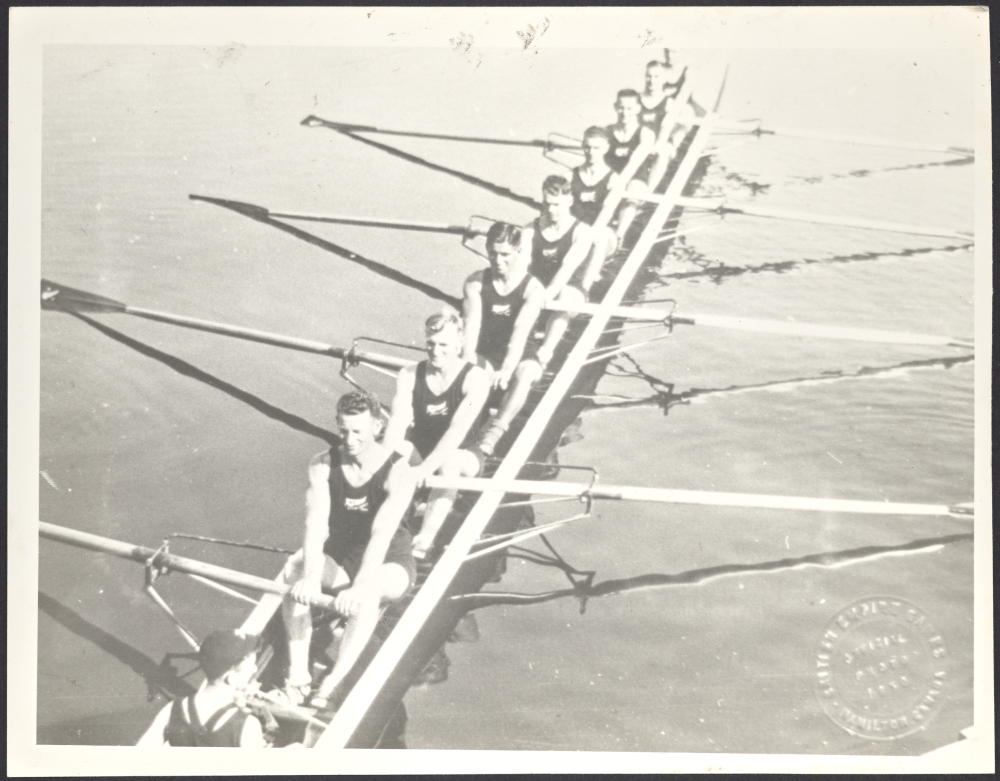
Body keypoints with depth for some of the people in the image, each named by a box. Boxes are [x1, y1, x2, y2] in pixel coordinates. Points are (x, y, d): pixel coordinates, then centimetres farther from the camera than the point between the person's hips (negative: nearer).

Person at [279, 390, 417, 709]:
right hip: (339, 557, 3)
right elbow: (315, 523, -24)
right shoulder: (322, 465, -11)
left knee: (368, 591, -38)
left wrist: (358, 588, -48)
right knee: (293, 571, -28)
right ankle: (297, 674, -28)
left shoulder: (398, 473, -21)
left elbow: (382, 534, -34)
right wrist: (310, 576, -42)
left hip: (390, 565, -3)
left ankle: (328, 688, -39)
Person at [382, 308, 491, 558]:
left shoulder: (476, 377, -18)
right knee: (396, 448, -30)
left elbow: (458, 430, -30)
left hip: (462, 455, -3)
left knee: (449, 463, -38)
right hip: (420, 448, 3)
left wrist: (424, 469, -42)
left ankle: (424, 540, -45)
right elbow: (398, 421, -21)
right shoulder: (409, 375, -7)